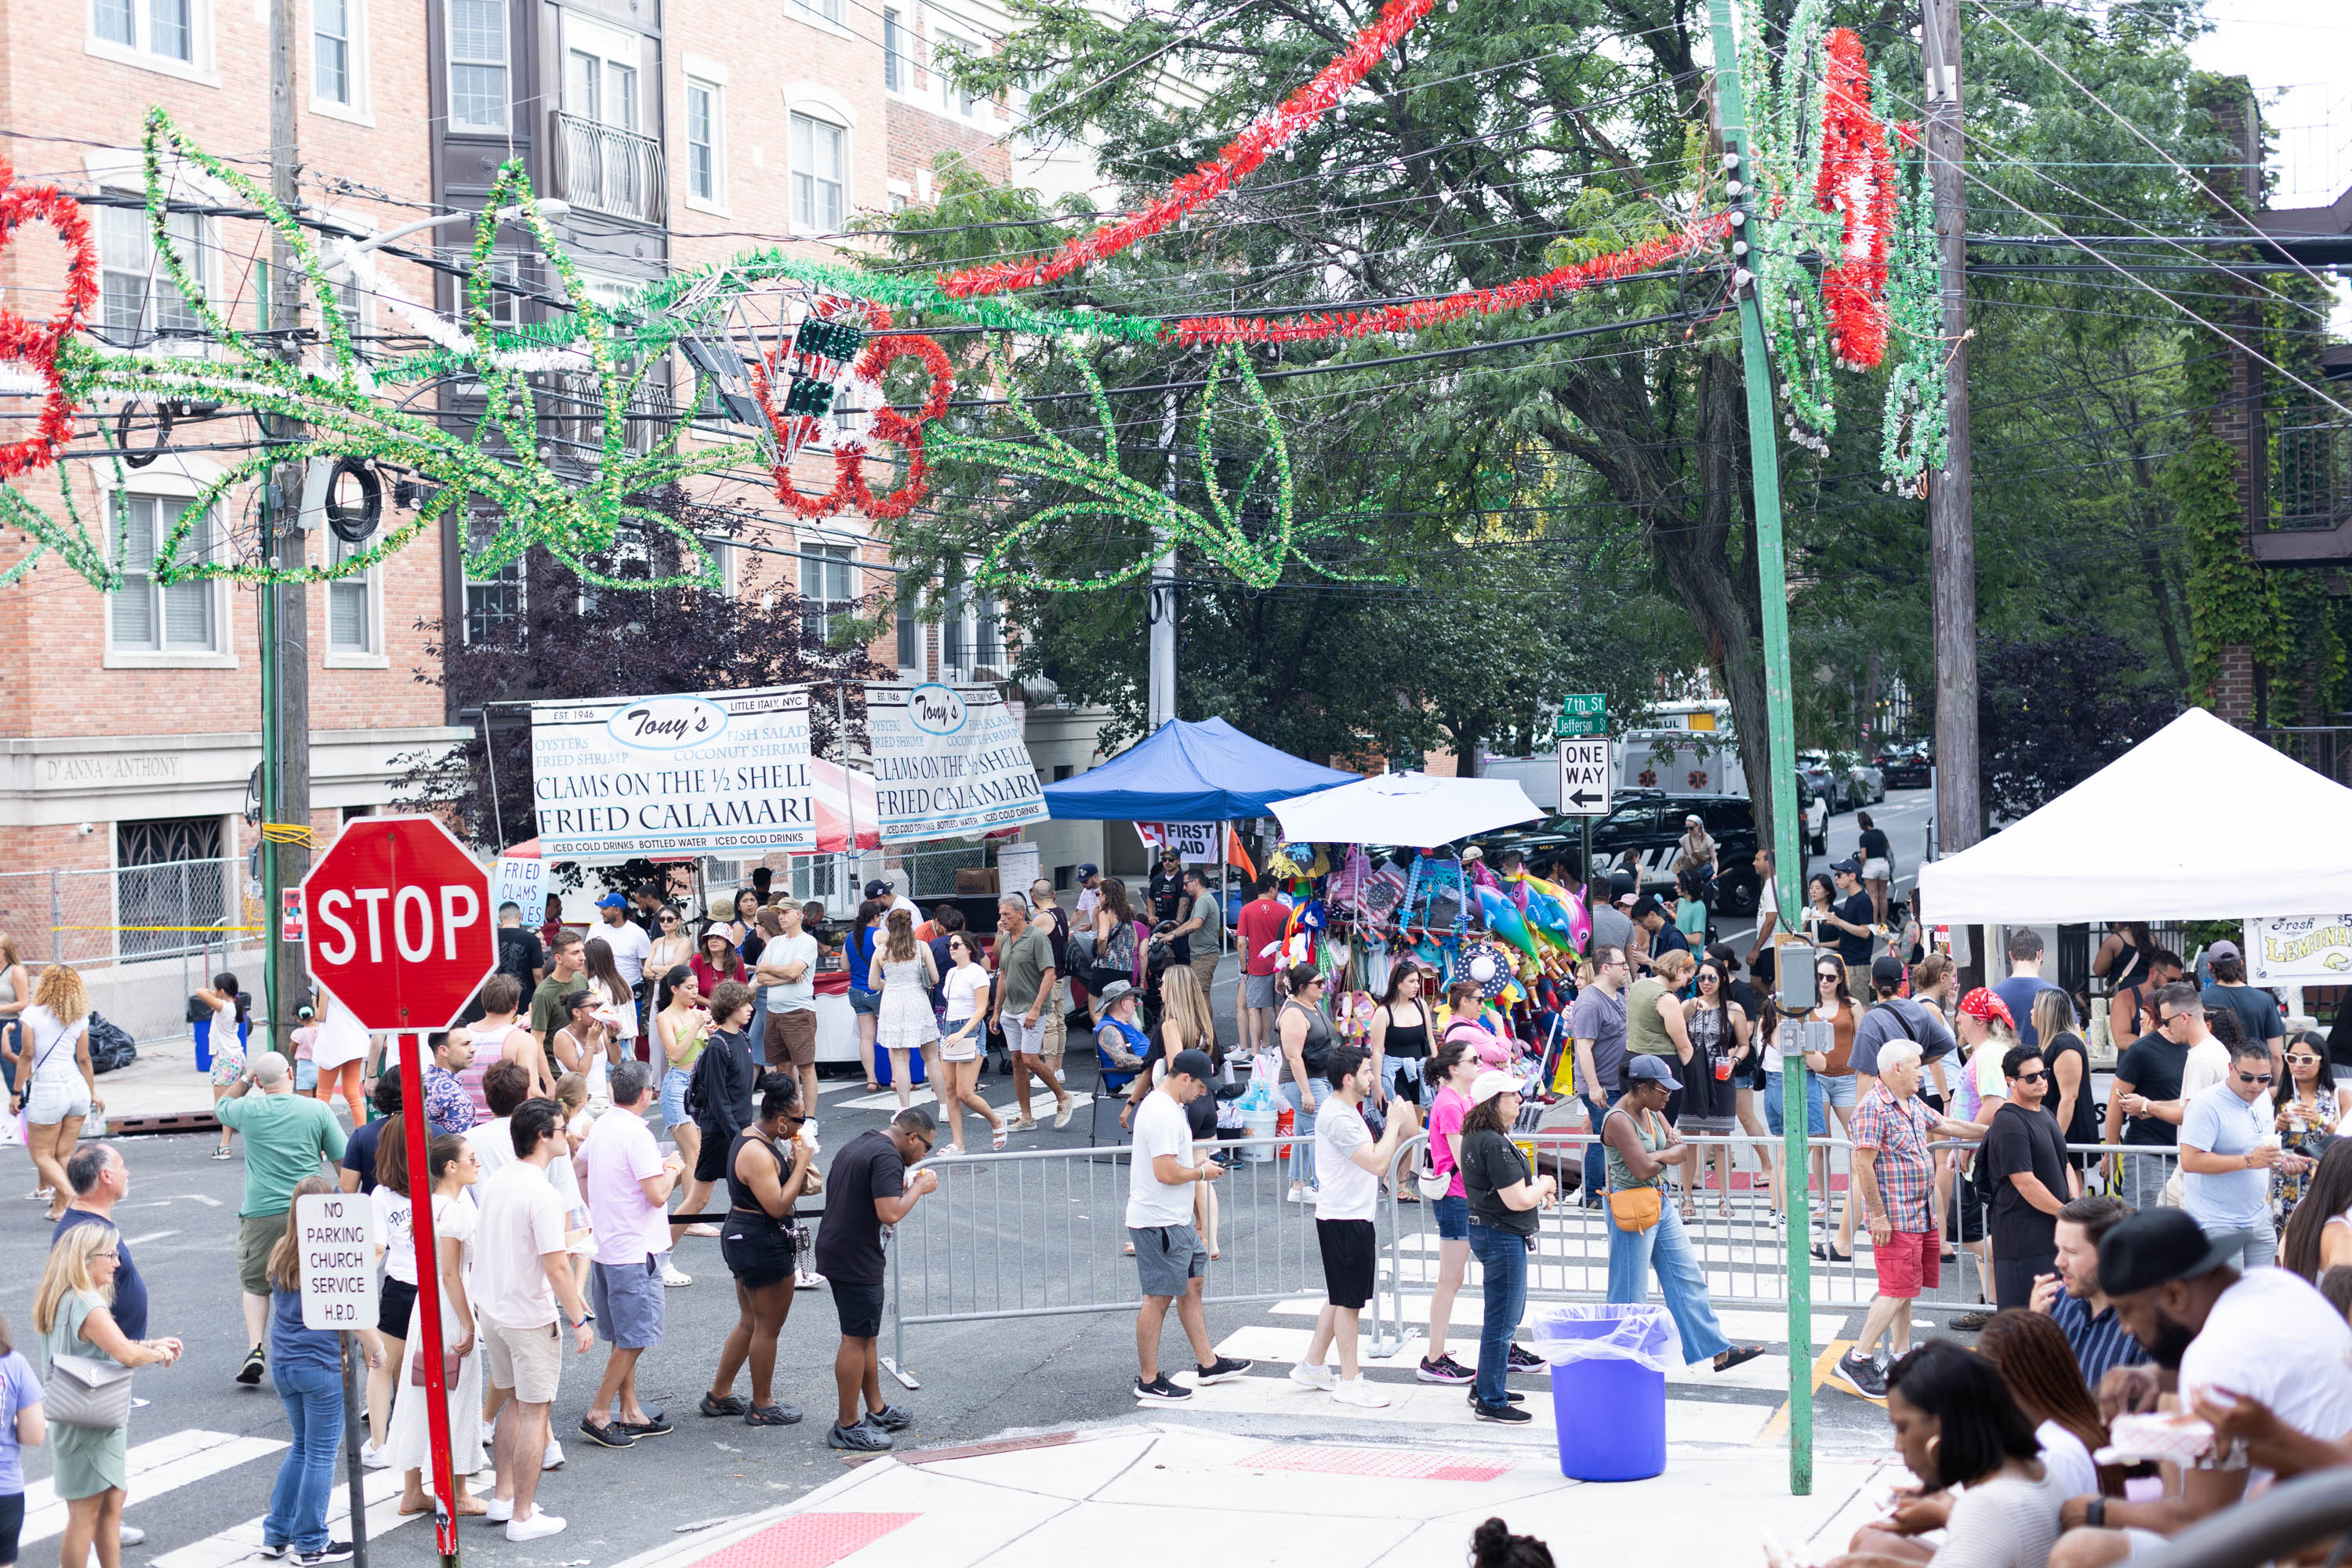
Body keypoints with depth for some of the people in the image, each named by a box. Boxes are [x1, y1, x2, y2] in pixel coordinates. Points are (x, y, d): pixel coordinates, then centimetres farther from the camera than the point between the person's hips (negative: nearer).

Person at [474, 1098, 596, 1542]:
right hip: (530, 1317, -8)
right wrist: (579, 1320, -14)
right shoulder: (543, 1195, -23)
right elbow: (556, 1267, -23)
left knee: (514, 1401, 22)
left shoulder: (496, 1181, 3)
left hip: (491, 1309, 8)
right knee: (534, 1411, 2)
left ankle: (504, 1498, 28)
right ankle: (523, 1516, 7)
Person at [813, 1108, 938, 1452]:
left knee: (865, 1335, 18)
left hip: (833, 1252, 10)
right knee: (856, 1339, -4)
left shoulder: (857, 1145, 15)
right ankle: (846, 1427, 1)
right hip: (857, 1261, -10)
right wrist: (918, 1188, -11)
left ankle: (877, 1411, 28)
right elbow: (890, 1214, -26)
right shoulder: (887, 1157, -17)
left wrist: (901, 1188, 20)